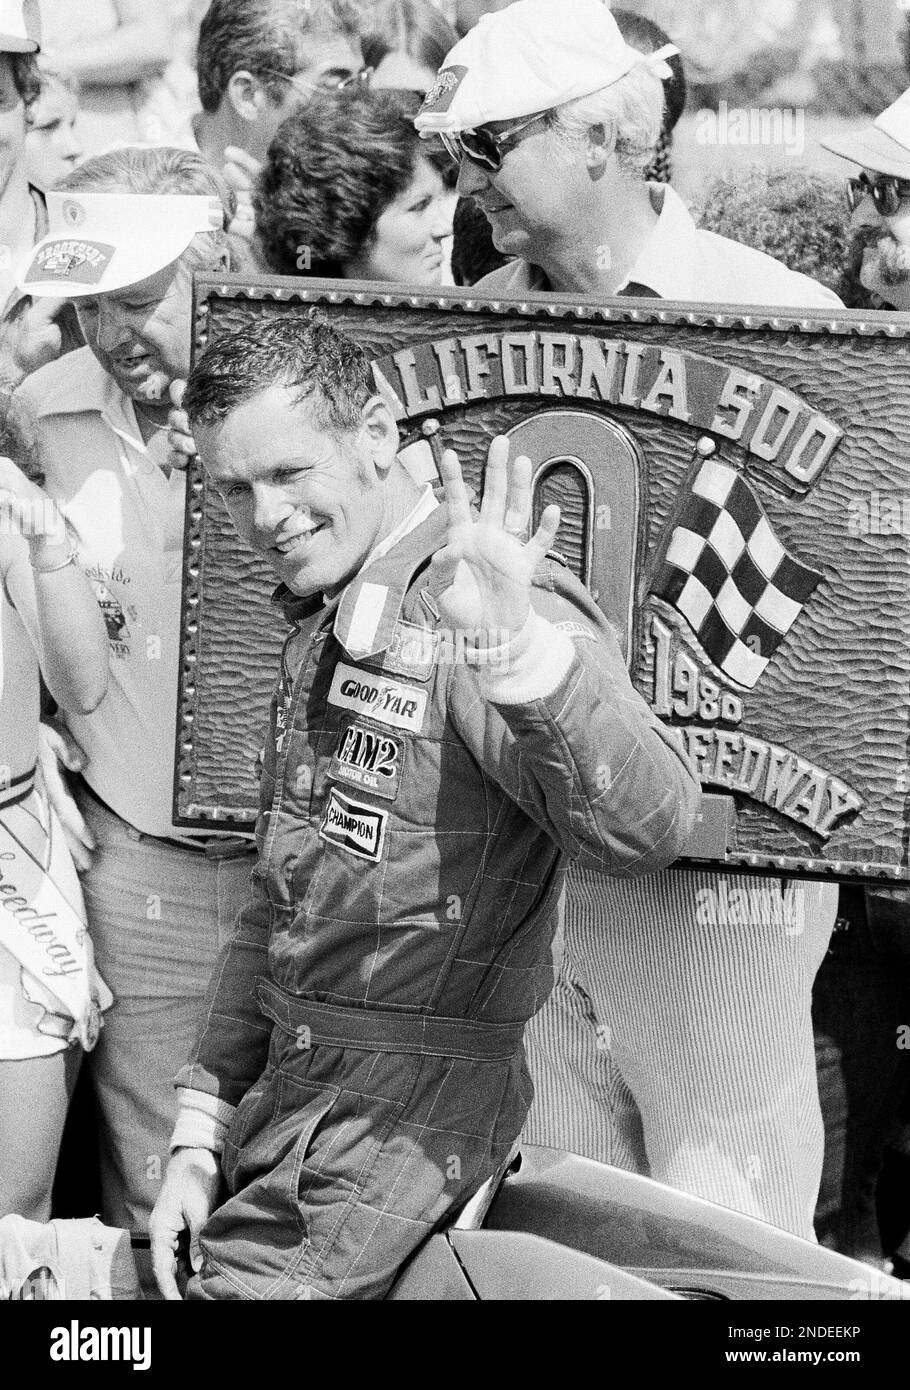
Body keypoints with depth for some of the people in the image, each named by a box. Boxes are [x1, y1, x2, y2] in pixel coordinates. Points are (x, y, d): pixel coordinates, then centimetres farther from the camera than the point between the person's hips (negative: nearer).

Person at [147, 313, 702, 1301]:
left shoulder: (482, 607, -16)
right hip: (285, 1075, 9)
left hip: (411, 1106, -9)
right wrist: (199, 1136, 15)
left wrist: (518, 645, -48)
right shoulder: (320, 626, 14)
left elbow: (644, 828, -34)